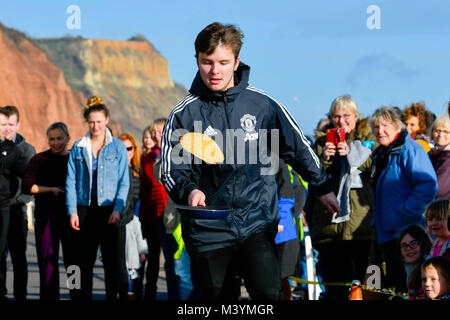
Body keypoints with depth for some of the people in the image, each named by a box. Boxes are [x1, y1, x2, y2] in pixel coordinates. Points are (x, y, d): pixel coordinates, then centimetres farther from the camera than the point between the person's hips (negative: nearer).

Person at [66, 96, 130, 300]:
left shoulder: (118, 147, 4)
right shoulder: (78, 148, 9)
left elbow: (124, 182, 1)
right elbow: (71, 181, 7)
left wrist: (117, 209, -10)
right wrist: (72, 211, -3)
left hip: (110, 209, -2)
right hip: (85, 209, 2)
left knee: (114, 260, -7)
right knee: (84, 261, 6)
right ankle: (83, 296, 13)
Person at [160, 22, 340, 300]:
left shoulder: (262, 105, 1)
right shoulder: (184, 114, 0)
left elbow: (297, 146, 13)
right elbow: (172, 171, 0)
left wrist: (323, 188, 18)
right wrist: (189, 191, -22)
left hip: (257, 223, 0)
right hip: (208, 230, 1)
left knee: (268, 293, -19)